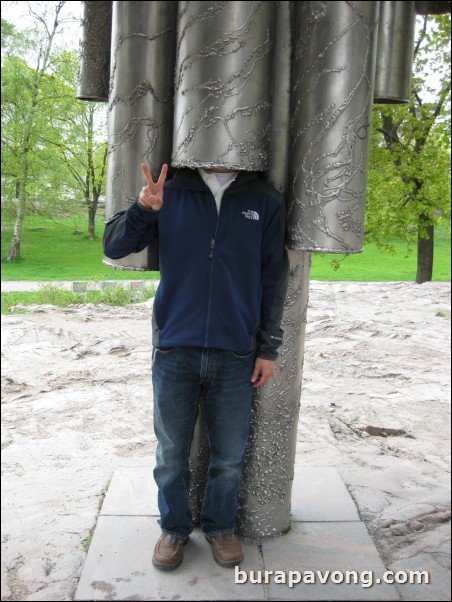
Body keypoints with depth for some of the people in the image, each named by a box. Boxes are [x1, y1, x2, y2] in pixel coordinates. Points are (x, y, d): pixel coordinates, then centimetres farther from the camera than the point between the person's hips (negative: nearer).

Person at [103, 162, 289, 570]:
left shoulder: (266, 201, 3)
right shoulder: (171, 194, 3)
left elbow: (274, 280, 6)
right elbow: (114, 248, 2)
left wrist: (268, 349, 4)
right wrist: (142, 210, -18)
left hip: (235, 355, 0)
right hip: (174, 351, 0)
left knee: (230, 457, 12)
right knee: (171, 453, 12)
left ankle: (221, 526, 35)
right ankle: (174, 528, 33)